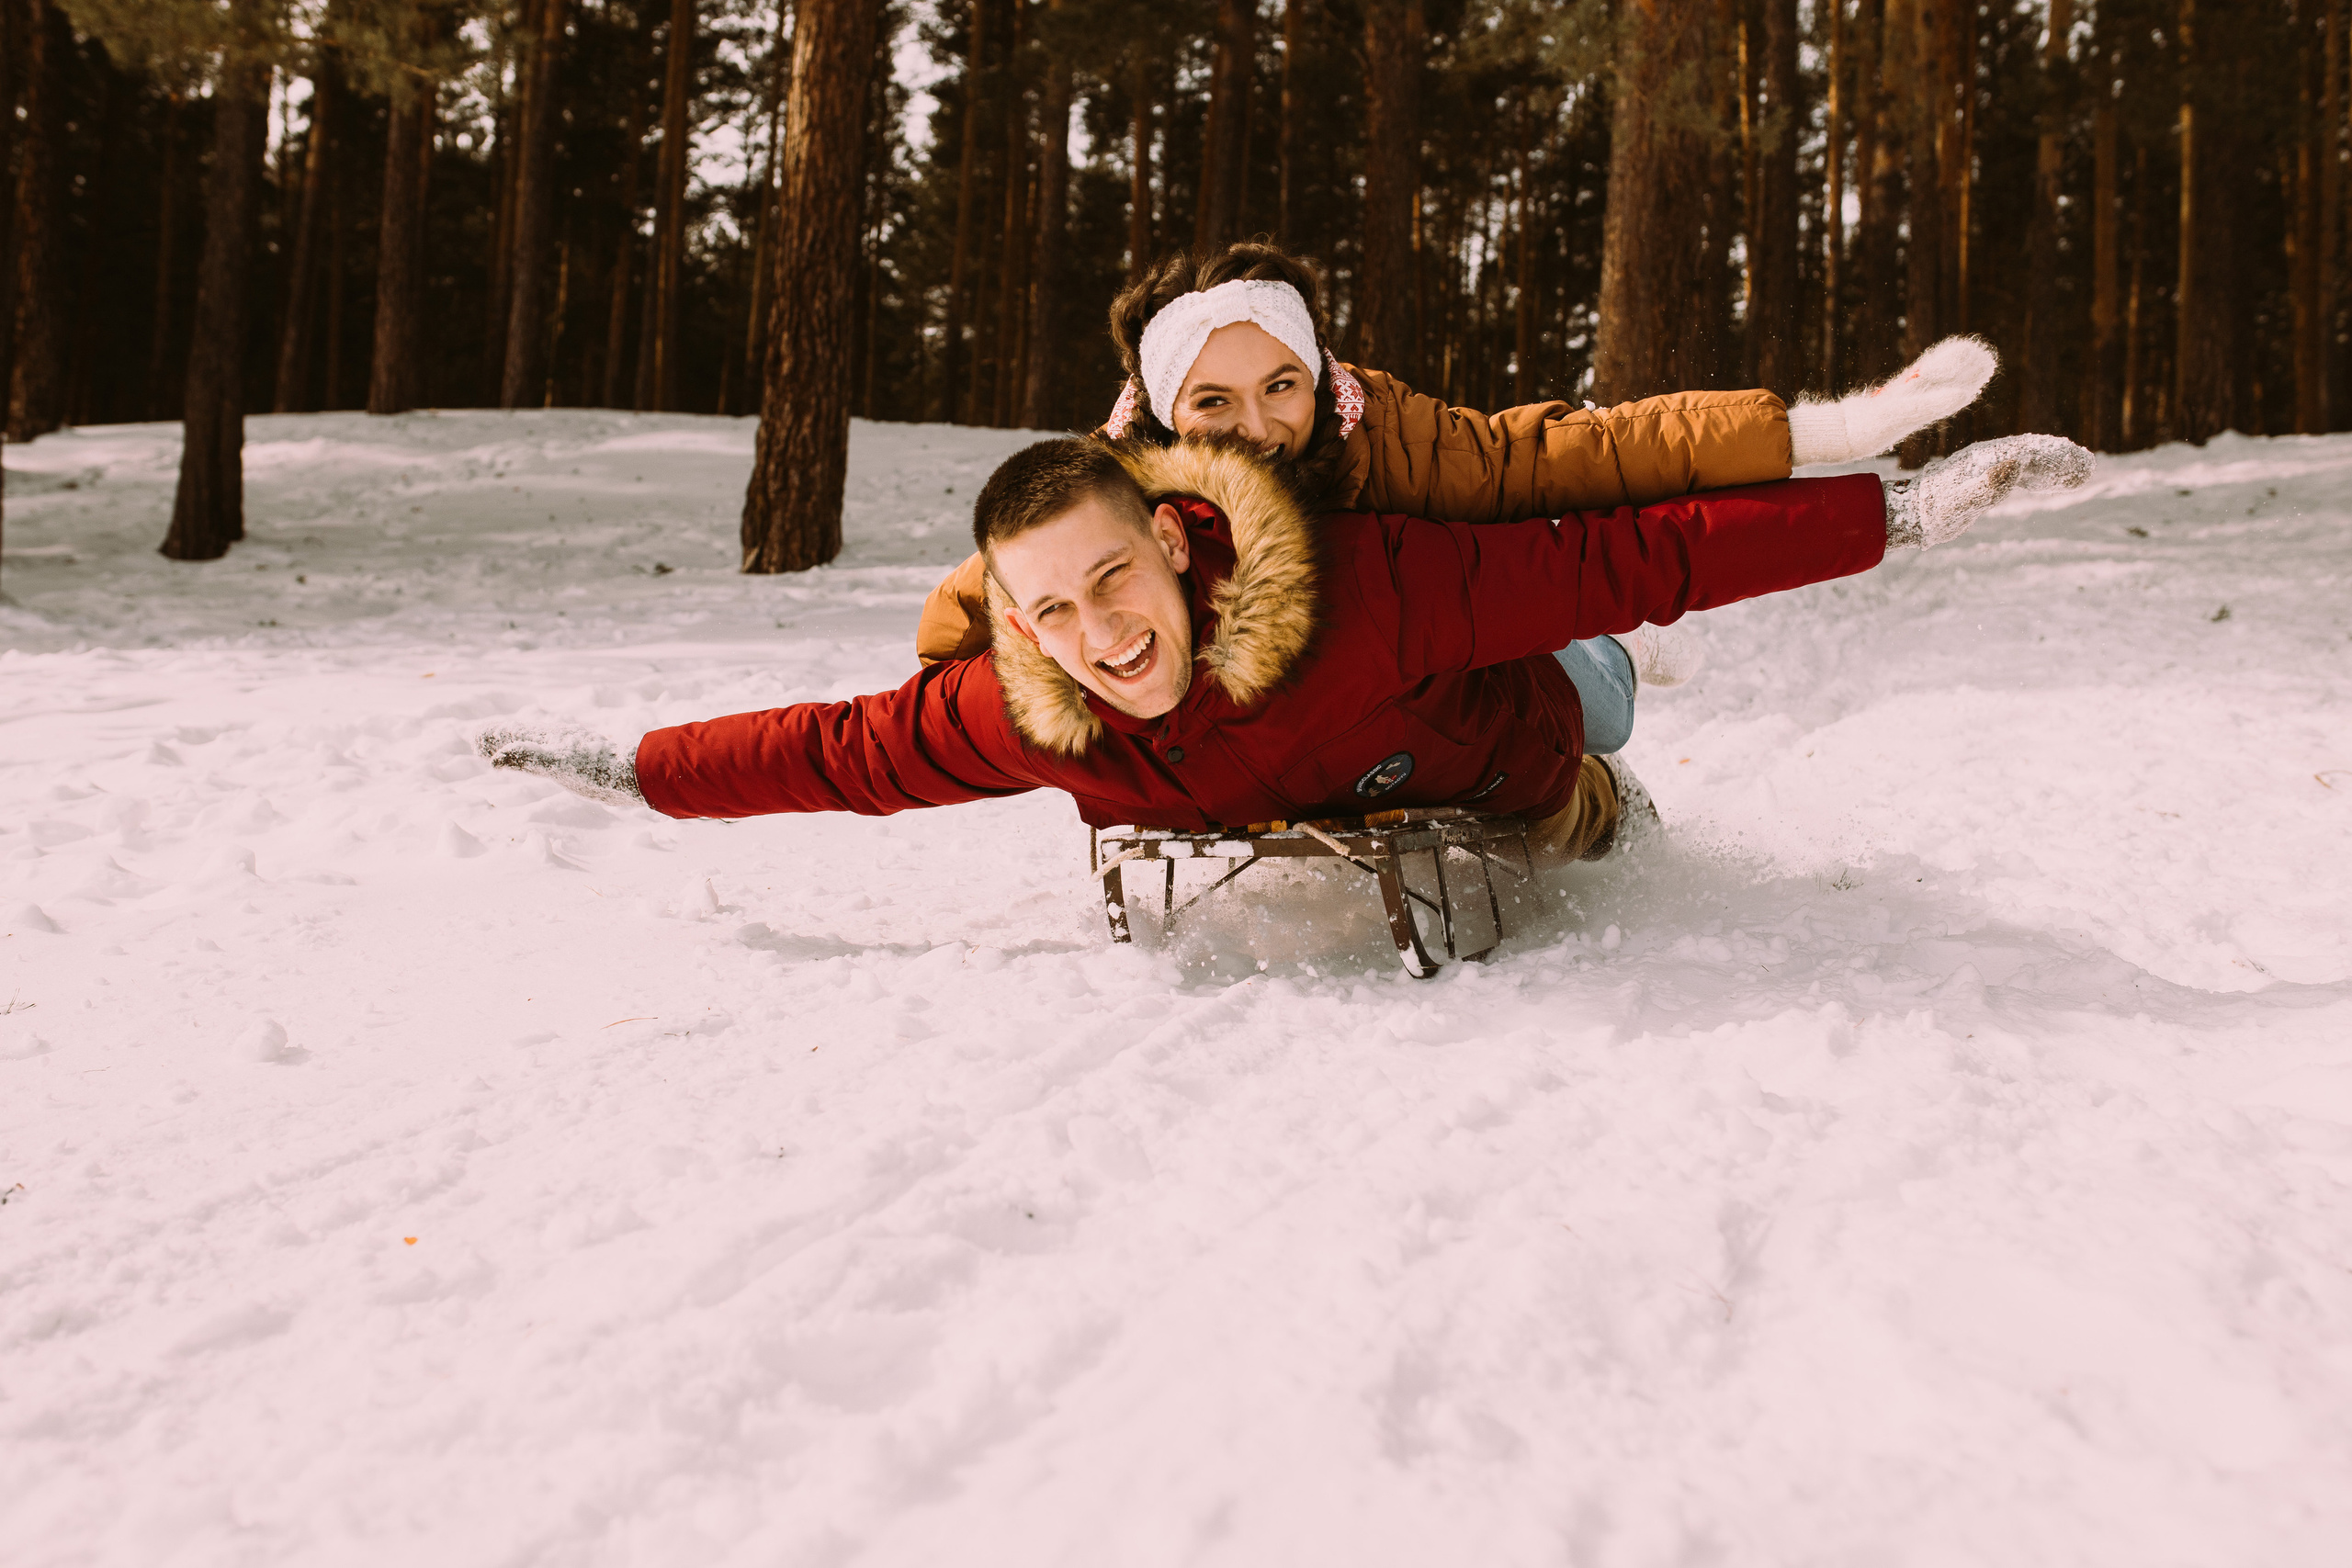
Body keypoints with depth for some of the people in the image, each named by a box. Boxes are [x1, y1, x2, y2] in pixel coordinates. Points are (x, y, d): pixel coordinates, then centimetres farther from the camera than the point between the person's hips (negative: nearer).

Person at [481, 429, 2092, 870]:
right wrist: (637, 769, -15)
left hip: (1495, 766, -3)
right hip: (1303, 814, 3)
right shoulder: (1020, 713, -33)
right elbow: (842, 748, -18)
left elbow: (1613, 561, -42)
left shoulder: (1361, 587, -45)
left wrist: (1896, 511, -41)